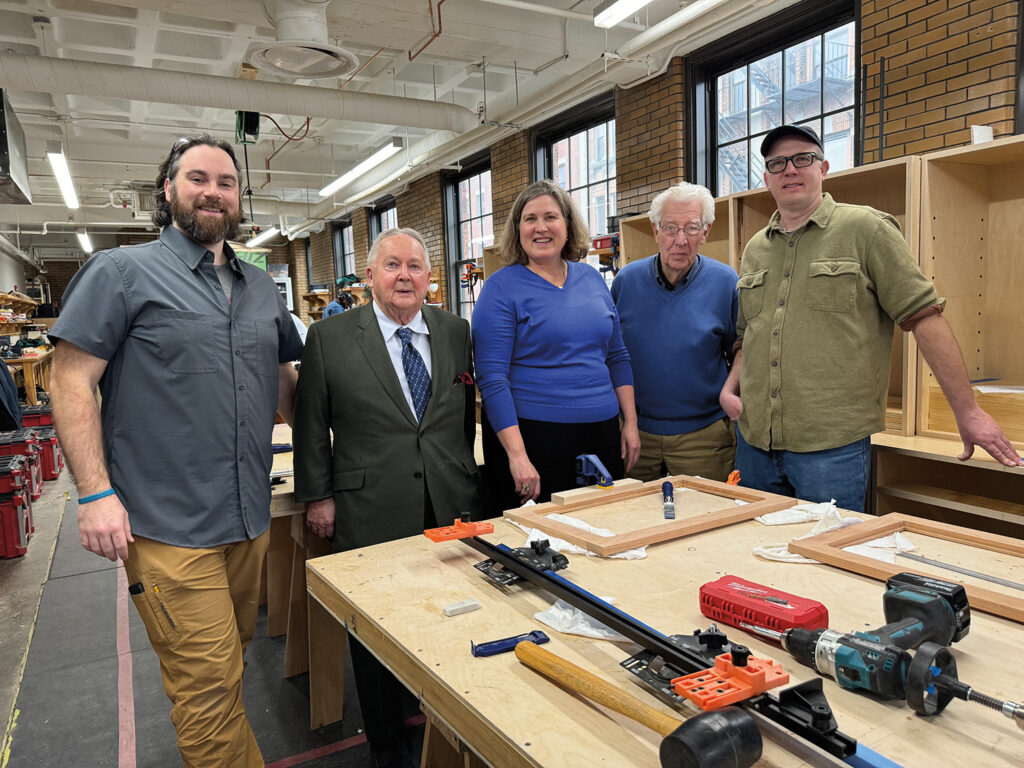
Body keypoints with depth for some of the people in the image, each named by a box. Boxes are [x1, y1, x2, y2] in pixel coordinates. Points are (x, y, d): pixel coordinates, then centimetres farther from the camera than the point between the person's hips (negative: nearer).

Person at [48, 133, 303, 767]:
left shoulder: (262, 288, 13)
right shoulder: (122, 271, -3)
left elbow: (284, 383, 19)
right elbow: (71, 380, -7)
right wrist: (96, 493, -14)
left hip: (250, 517, 6)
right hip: (168, 524, -6)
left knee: (234, 653, 21)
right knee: (209, 680, 0)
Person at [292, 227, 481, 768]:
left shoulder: (456, 332, 6)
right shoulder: (328, 338, -2)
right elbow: (311, 425, 3)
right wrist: (317, 496, 2)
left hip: (451, 508, 3)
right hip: (370, 515, -2)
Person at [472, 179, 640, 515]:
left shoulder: (591, 277, 9)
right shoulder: (501, 288, -6)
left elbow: (616, 355, 15)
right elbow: (492, 379, -12)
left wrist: (630, 422, 8)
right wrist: (517, 455, -18)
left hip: (602, 432, 5)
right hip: (532, 435, -5)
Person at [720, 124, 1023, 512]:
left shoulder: (866, 229, -2)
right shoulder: (754, 250, 14)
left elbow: (924, 316, -5)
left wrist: (968, 411, -5)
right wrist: (730, 388, 4)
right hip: (755, 442, 5)